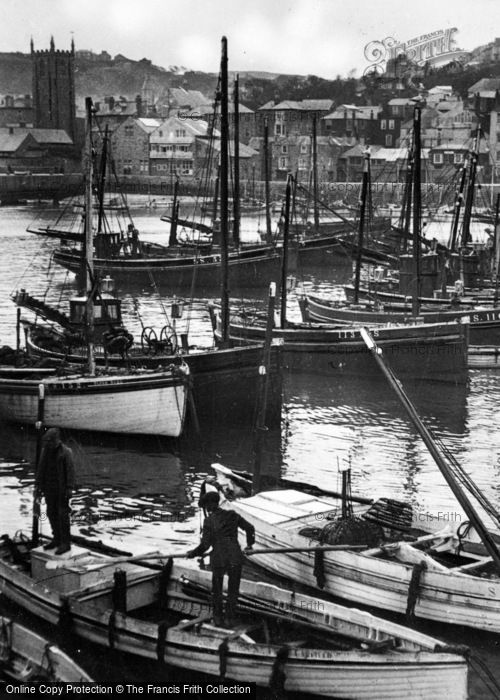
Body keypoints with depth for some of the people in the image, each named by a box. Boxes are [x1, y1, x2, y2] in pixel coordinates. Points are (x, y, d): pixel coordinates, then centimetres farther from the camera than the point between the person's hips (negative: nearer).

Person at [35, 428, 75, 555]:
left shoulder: (66, 451, -13)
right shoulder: (45, 450, 6)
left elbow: (70, 470, -14)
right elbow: (41, 468, 10)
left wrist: (69, 488, -19)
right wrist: (38, 484, 7)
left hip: (62, 488, -6)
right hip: (49, 488, 6)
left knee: (63, 514, -5)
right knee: (51, 513, 11)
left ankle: (65, 543, 0)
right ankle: (57, 539, 23)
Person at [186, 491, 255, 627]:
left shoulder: (209, 521, -5)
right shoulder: (232, 516, 5)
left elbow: (205, 544, -7)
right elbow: (250, 528, 14)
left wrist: (193, 553, 10)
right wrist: (250, 544, 31)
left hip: (218, 560, -2)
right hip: (236, 558, 2)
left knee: (217, 589, 21)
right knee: (233, 590, 19)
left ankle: (218, 618, 26)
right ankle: (231, 619, 24)